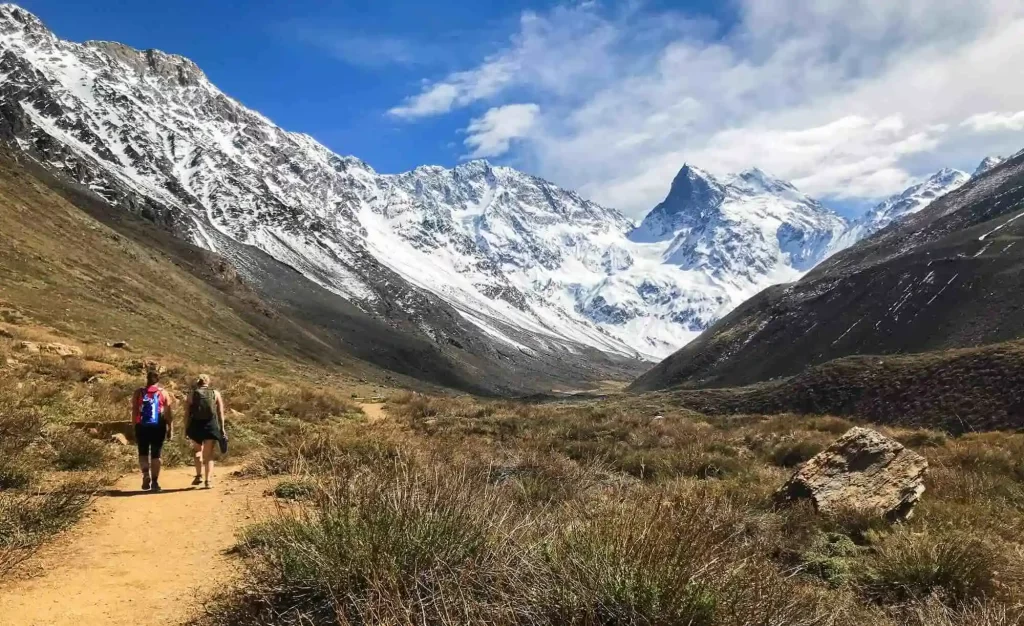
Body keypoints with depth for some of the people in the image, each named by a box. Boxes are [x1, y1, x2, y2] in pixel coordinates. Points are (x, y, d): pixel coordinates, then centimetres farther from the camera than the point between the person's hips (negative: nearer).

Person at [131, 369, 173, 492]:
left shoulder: (139, 392, 5)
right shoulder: (163, 393, 3)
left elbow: (134, 411, 3)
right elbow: (168, 413, 0)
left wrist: (134, 427, 10)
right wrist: (171, 429, 4)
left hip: (142, 426, 0)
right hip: (158, 427, 0)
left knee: (143, 453, 13)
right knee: (156, 454, 8)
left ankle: (145, 473, -12)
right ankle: (154, 481, 8)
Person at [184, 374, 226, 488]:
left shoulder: (192, 394, 6)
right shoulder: (216, 394, 6)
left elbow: (187, 413, 1)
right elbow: (220, 412, 2)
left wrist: (186, 429, 6)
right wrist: (222, 428, 5)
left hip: (196, 426, 0)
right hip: (211, 426, 0)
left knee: (197, 450, 22)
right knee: (209, 454, 5)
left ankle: (199, 475, 12)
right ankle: (208, 480, -2)